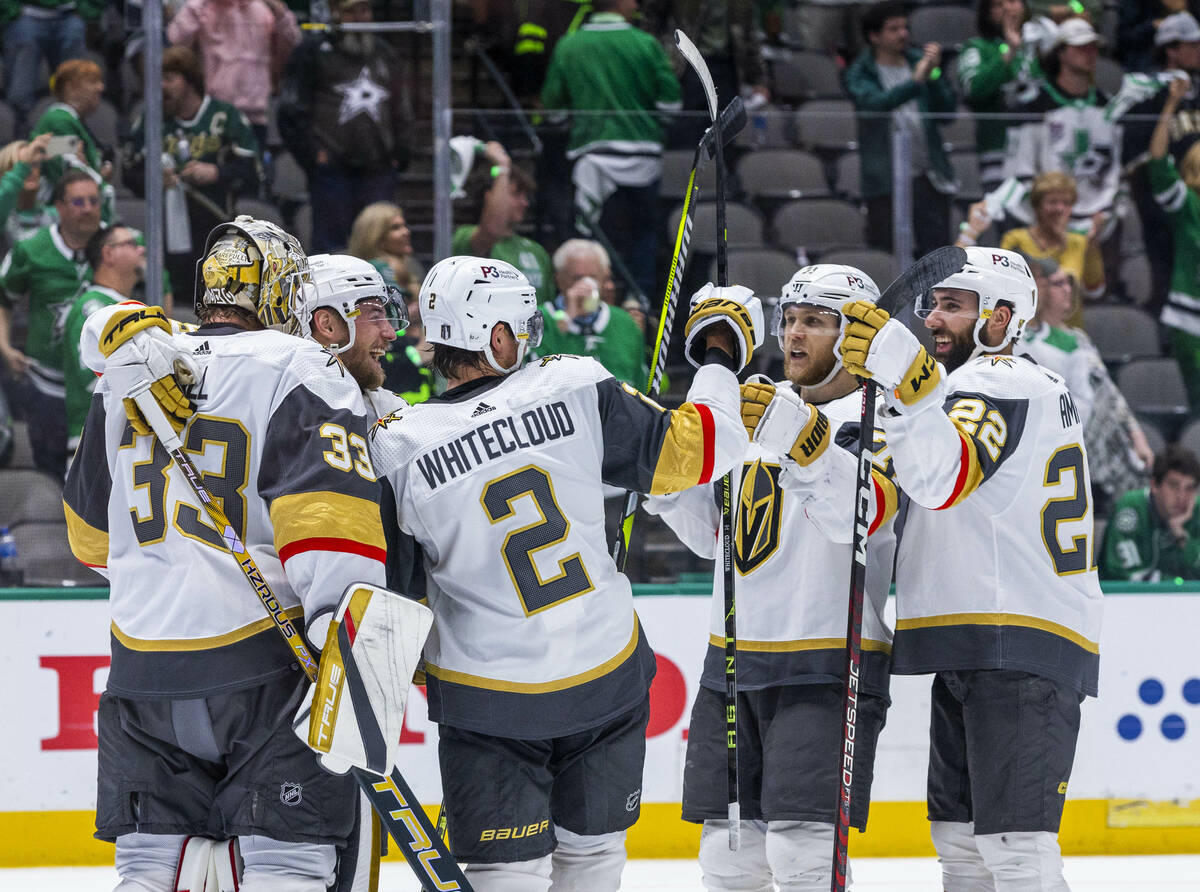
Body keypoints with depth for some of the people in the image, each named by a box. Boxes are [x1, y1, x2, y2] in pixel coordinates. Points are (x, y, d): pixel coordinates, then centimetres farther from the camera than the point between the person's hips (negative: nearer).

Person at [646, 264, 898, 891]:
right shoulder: (759, 404, 17)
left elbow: (860, 515, -24)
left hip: (828, 668, -7)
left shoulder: (875, 416, -4)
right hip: (733, 661, 7)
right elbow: (716, 533, 20)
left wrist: (801, 438, -36)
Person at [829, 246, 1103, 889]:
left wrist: (904, 374, -41)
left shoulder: (1003, 385, -10)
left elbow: (945, 476, -29)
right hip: (971, 654, 11)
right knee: (961, 839, 13)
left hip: (1018, 649, -11)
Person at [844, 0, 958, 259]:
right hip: (885, 178, -2)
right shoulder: (860, 74, 3)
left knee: (936, 247, -3)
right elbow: (876, 102, -20)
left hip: (928, 175, 3)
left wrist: (934, 75, -10)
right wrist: (915, 81, -29)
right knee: (883, 255, -1)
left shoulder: (920, 61, 12)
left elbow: (946, 111, 5)